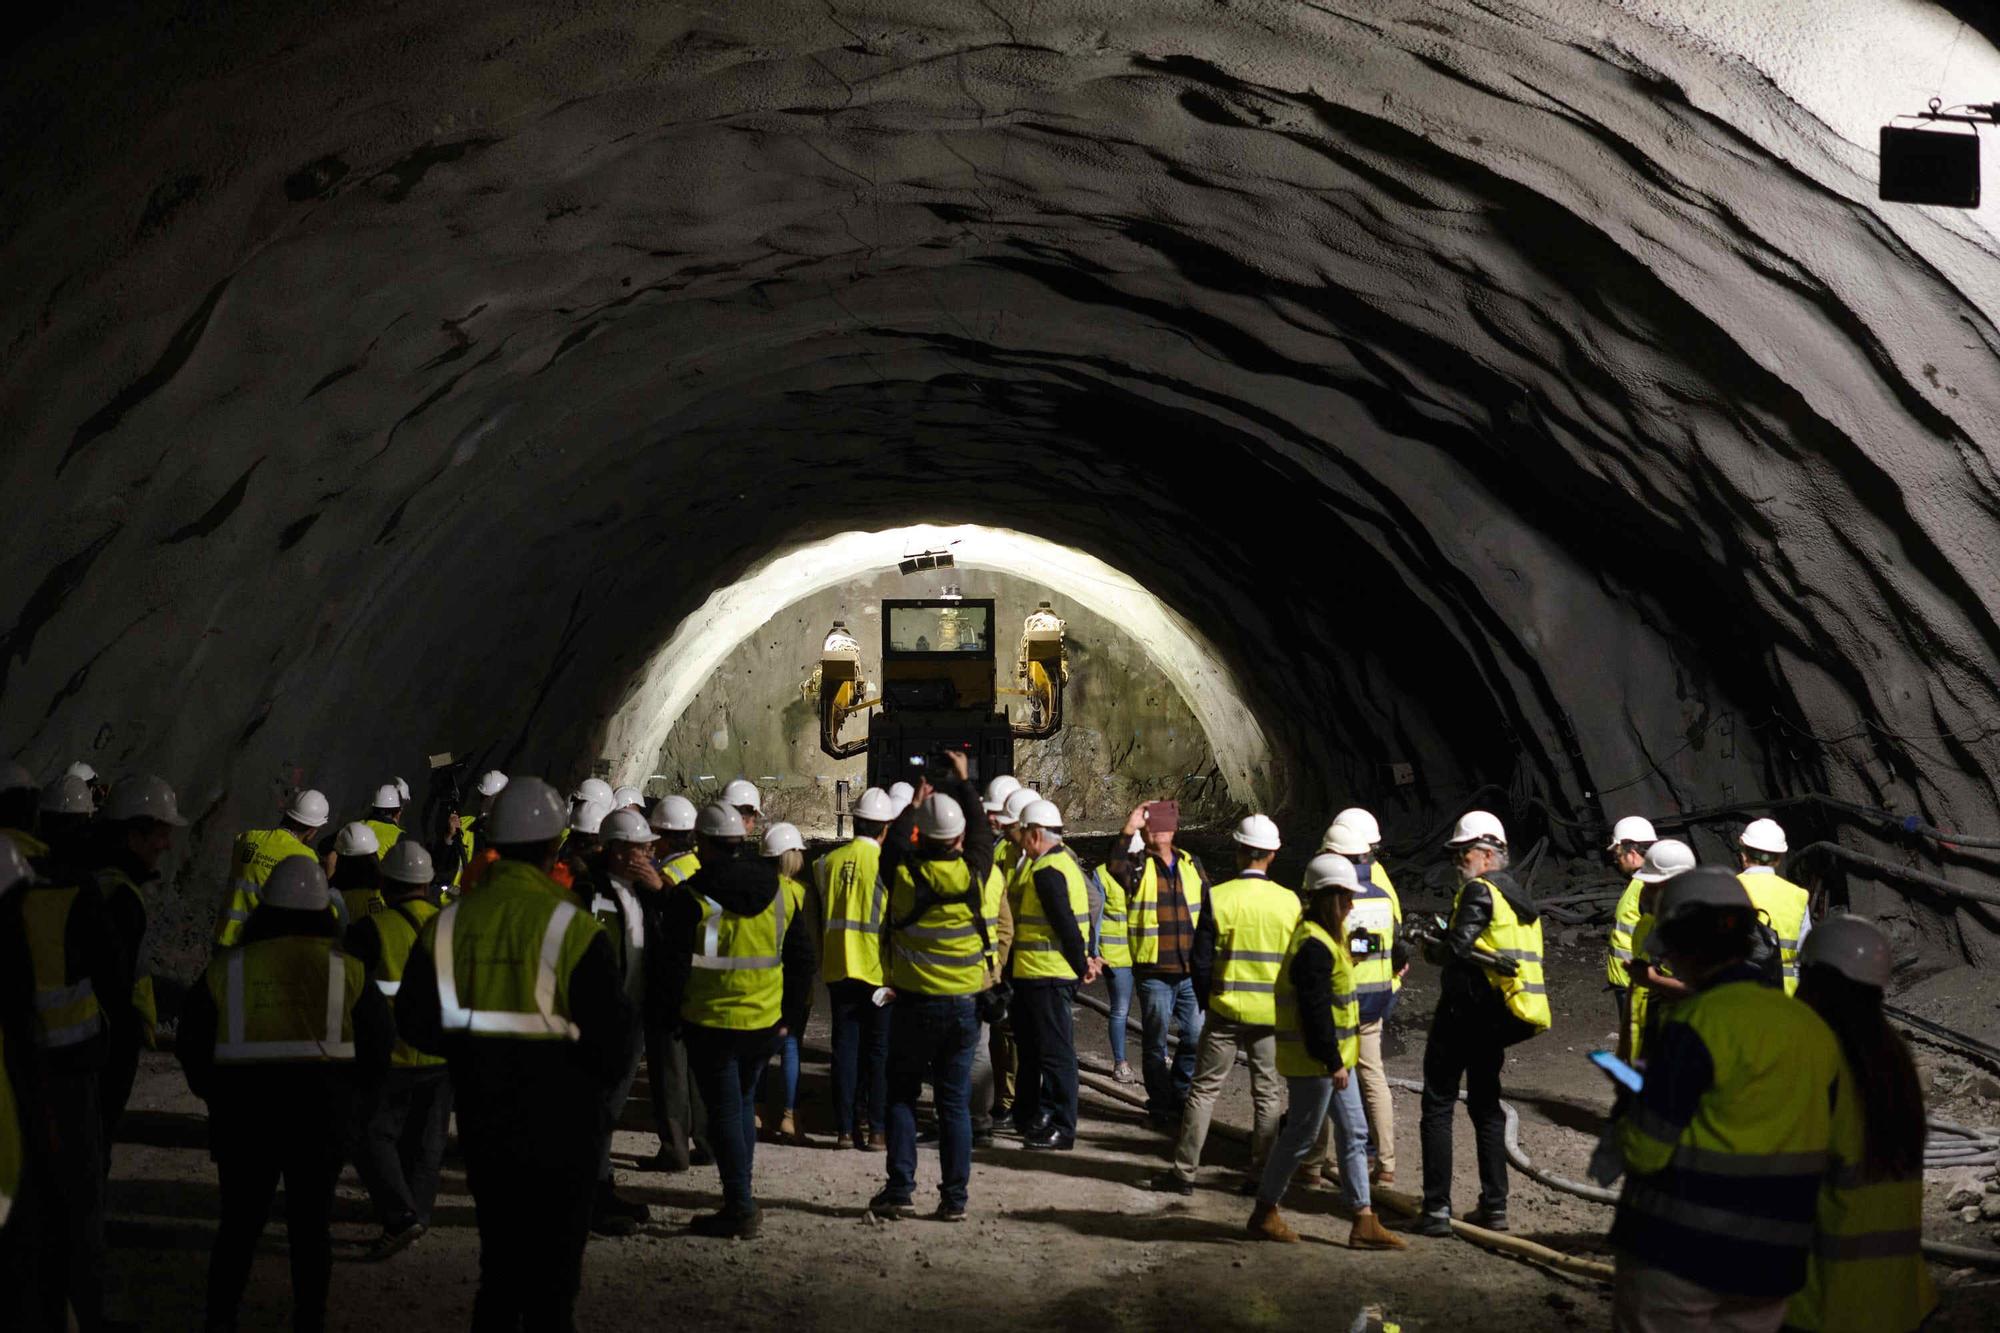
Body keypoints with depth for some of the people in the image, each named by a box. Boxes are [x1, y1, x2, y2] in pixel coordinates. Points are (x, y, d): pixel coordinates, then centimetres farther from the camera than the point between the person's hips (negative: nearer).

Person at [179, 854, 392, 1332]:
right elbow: (380, 1044, 1)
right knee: (310, 1224, 9)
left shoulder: (226, 969, -1)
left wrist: (219, 1096, 20)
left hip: (242, 1114, 1)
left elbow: (190, 1046, 5)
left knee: (239, 1223, 13)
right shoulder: (347, 971, -3)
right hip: (322, 1115, -1)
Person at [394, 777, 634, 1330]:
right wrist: (597, 1077, 5)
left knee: (499, 1262, 21)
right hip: (558, 1131, -4)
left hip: (481, 1124, 4)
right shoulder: (573, 929, -17)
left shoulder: (446, 926, -5)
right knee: (552, 1271, 9)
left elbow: (416, 1024, 3)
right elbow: (610, 1036, -16)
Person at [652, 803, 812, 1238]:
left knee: (724, 1112, 3)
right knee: (743, 1104, 20)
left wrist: (672, 1009, 7)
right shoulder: (783, 892, 3)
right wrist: (790, 1015, 14)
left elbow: (672, 966, -10)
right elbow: (803, 958, 7)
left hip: (711, 1024, -5)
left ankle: (740, 1208, 1)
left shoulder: (692, 898, -13)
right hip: (765, 1023, 5)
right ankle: (740, 1196, 25)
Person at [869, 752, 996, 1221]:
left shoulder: (904, 873, -10)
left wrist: (913, 806, 28)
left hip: (913, 1002, -1)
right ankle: (954, 1196, 9)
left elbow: (892, 844, 13)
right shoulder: (972, 872, -8)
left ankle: (900, 1189, 7)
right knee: (955, 1102, 7)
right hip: (962, 1005, 1)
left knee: (901, 1095, 11)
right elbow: (982, 831, 12)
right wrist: (963, 783, 24)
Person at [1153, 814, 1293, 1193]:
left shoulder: (1219, 897, -10)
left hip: (1226, 1009, -2)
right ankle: (1262, 1173, 16)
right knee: (1267, 1092, 12)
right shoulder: (1289, 901, -3)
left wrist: (1207, 1002, 8)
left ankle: (1184, 1171, 9)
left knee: (1204, 1088, 6)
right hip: (1271, 1012, 2)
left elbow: (1200, 960, -7)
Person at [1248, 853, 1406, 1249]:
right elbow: (1315, 1010, -24)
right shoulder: (1314, 946, -22)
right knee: (1300, 1136, 1)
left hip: (1335, 1057, 11)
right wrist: (1332, 1062, -21)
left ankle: (1364, 1223, 15)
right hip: (1314, 1061, -11)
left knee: (1354, 1134, 11)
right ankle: (1264, 1213, 16)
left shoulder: (1325, 937, 12)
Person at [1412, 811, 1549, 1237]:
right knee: (1486, 1106, 17)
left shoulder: (1479, 890, -13)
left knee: (1438, 1106, -2)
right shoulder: (1521, 897, 15)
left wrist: (1429, 950, -3)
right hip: (1497, 1018, 9)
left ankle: (1437, 1209, -4)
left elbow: (1458, 947, -23)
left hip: (1463, 1013, -9)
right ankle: (1494, 1206, 18)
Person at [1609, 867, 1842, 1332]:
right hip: (1769, 1263, 6)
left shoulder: (1697, 1023, -16)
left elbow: (1647, 1150, -17)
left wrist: (1628, 1110, 4)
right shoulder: (1815, 1030, 4)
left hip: (1680, 1255, -6)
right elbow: (1819, 1148, 12)